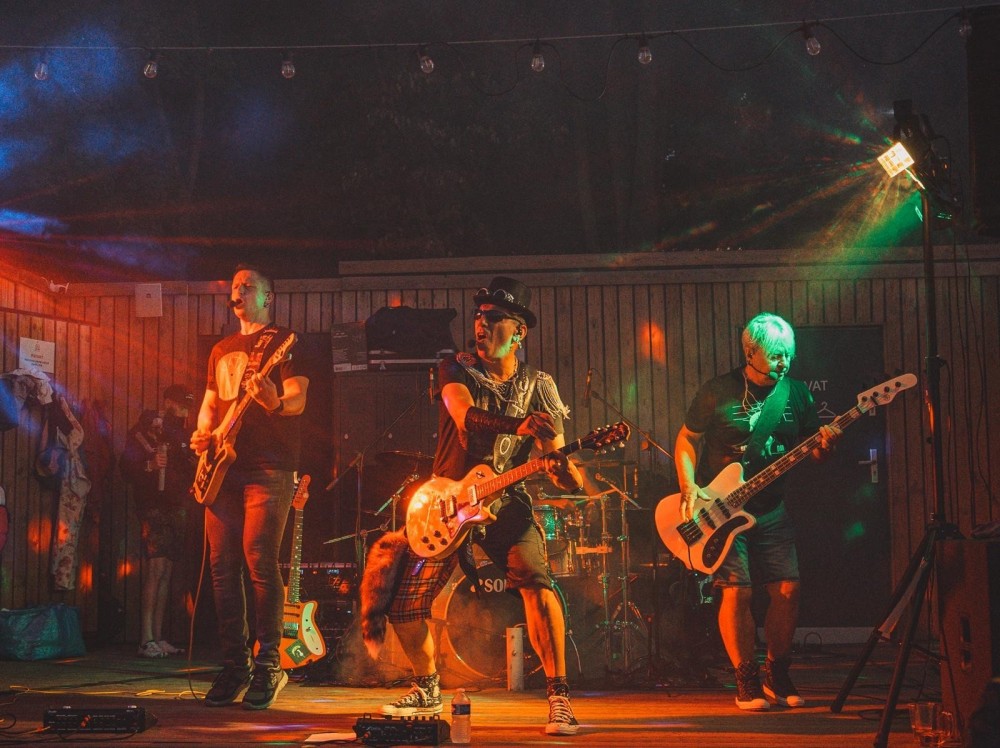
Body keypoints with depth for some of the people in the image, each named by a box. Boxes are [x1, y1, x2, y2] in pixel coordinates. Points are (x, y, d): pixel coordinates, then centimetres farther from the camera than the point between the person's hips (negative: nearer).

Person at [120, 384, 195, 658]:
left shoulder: (181, 433, 18)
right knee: (156, 567, -16)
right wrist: (149, 465, -26)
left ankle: (158, 637, 8)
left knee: (166, 572, 6)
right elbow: (127, 468, -10)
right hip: (153, 506, -7)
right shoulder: (144, 429, -3)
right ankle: (146, 640, -17)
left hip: (176, 508, 7)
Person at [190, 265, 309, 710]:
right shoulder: (221, 350, 24)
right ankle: (234, 666, 8)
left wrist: (275, 402, -29)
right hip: (224, 468, 6)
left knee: (259, 560, -15)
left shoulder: (284, 342, 4)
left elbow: (298, 400, -7)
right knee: (223, 565, 2)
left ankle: (268, 665, -7)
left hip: (269, 468, -6)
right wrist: (202, 434, 5)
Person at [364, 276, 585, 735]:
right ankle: (427, 689, 30)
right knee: (404, 608, 2)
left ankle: (558, 695, -21)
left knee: (534, 581, -29)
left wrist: (565, 473, -33)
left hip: (506, 501, -1)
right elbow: (467, 417, -25)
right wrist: (520, 426, -44)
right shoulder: (456, 370, -2)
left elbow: (555, 459, -7)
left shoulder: (538, 386, 1)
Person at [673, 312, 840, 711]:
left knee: (787, 590, -2)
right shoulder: (717, 392, -7)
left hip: (771, 509, 4)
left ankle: (776, 675, 16)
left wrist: (824, 444, -16)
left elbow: (810, 449, 7)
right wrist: (689, 486, -12)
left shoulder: (796, 392, 3)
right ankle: (747, 681, 6)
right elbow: (686, 440, 1)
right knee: (737, 591, -9)